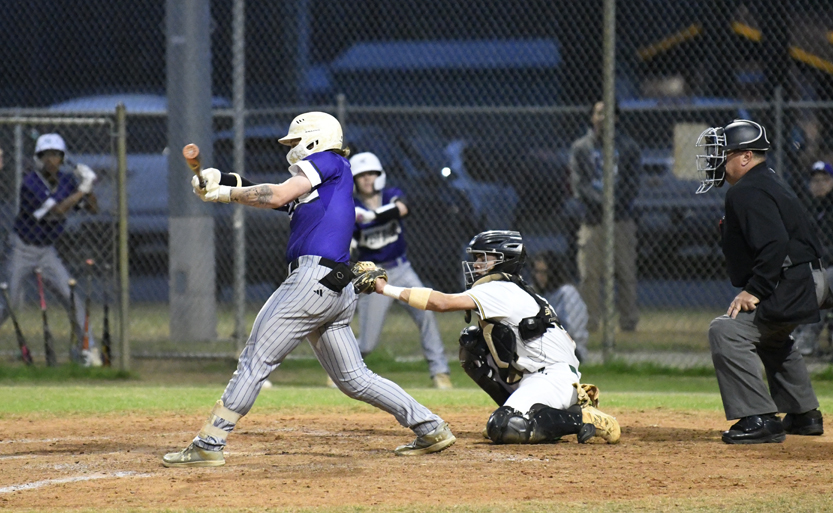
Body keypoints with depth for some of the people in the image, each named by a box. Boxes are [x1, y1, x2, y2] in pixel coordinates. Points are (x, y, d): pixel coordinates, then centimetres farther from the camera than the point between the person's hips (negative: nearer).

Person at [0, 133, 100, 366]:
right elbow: (57, 211, -30)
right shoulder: (30, 183, -21)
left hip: (47, 251, 4)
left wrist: (87, 185, -14)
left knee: (70, 296, -11)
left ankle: (89, 349, -8)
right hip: (22, 249, -4)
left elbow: (93, 208, 2)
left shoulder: (66, 180, -3)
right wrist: (82, 190, -28)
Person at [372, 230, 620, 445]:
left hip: (554, 377, -10)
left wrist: (387, 289, -21)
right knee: (471, 347, 12)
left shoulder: (498, 291, -14)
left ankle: (581, 418, -13)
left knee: (502, 429, -25)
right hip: (529, 376, 10)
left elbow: (441, 303, -23)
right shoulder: (511, 290, 15)